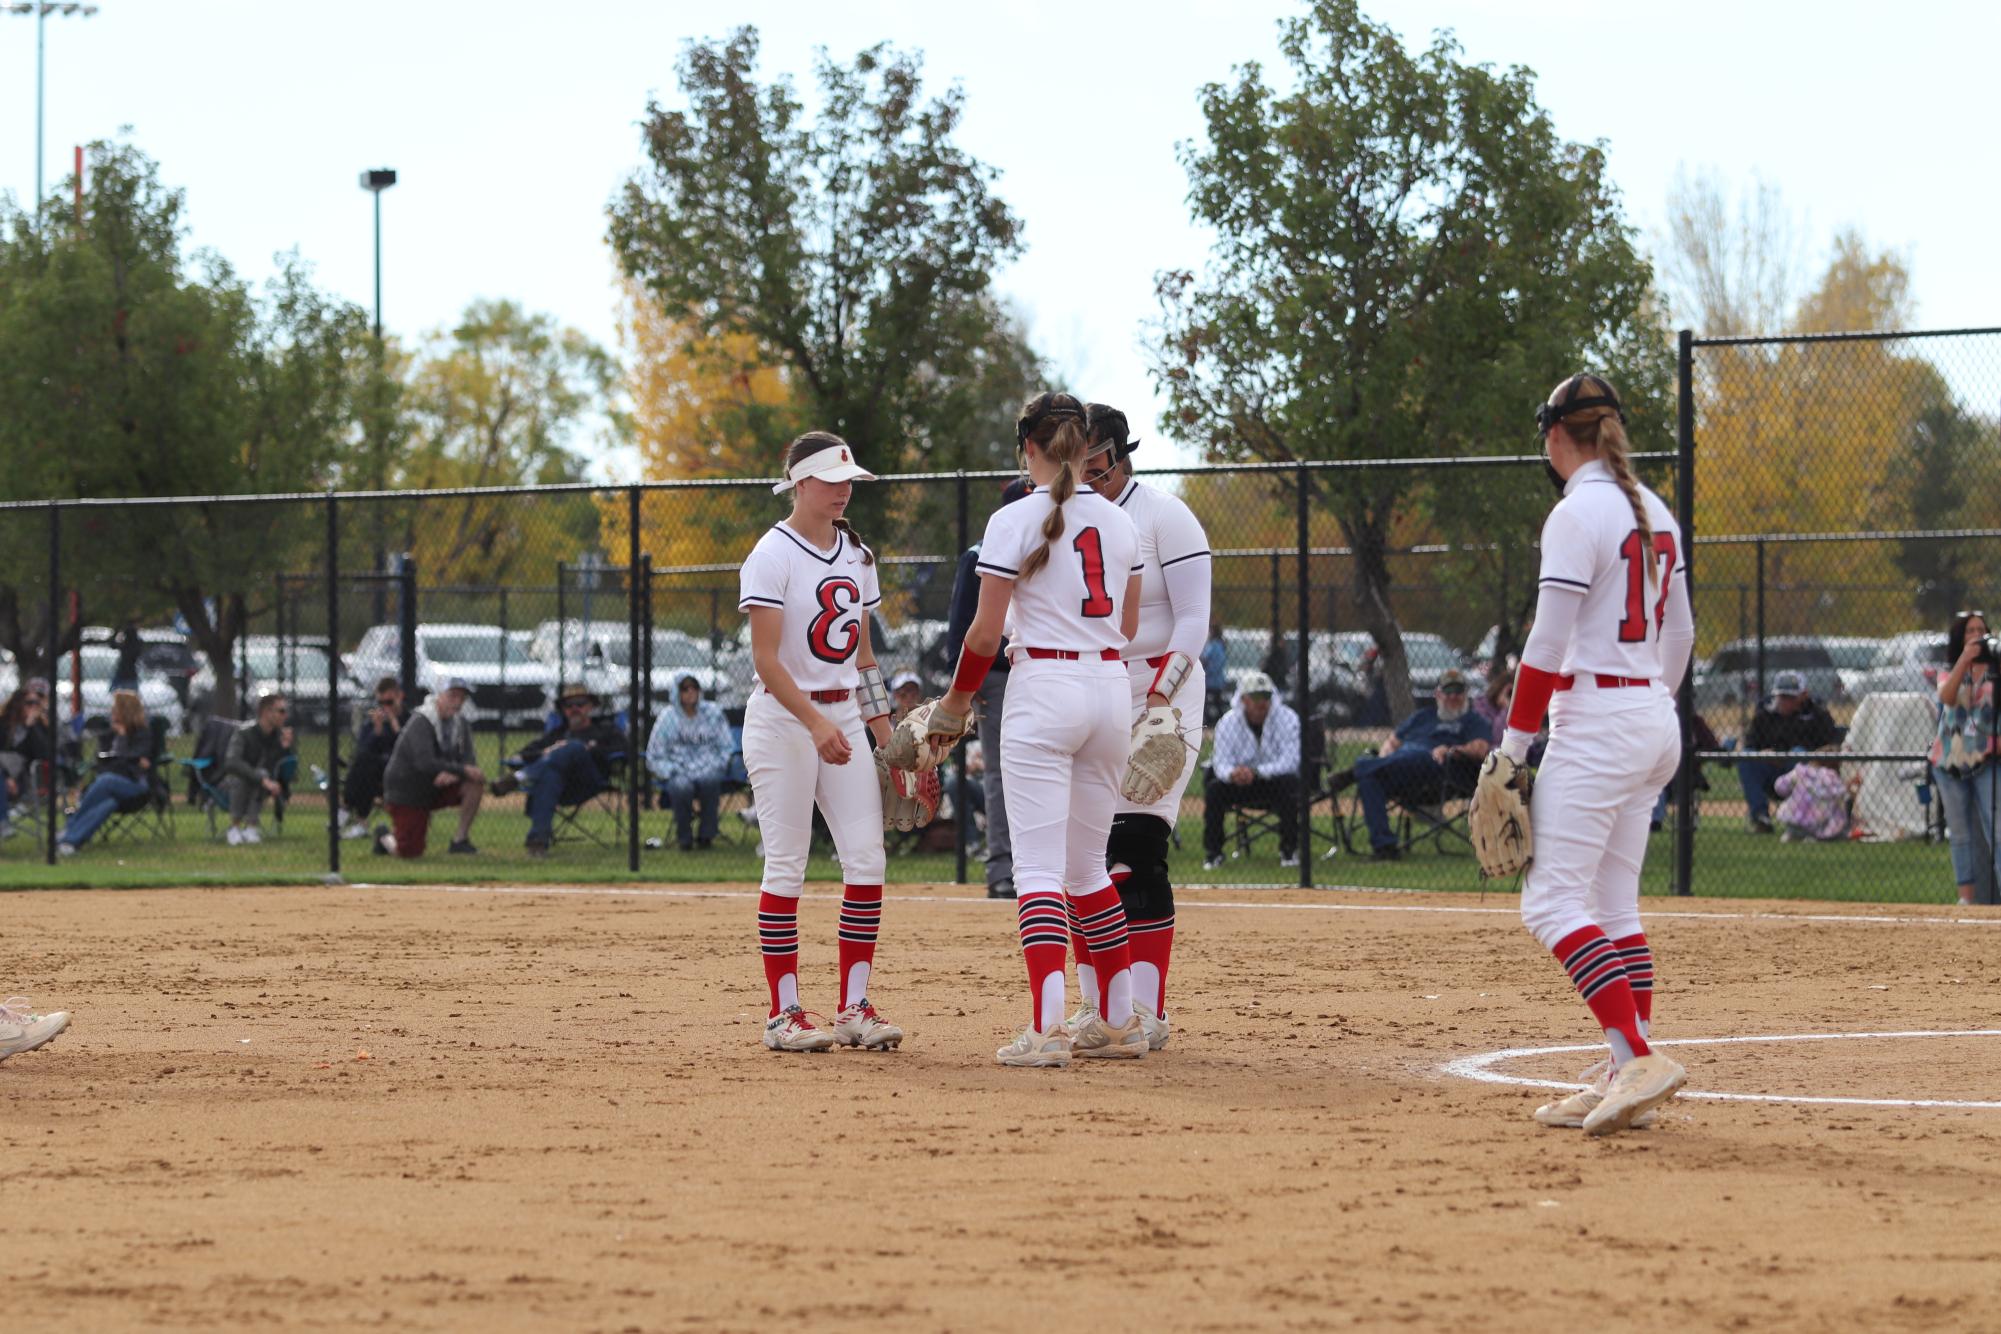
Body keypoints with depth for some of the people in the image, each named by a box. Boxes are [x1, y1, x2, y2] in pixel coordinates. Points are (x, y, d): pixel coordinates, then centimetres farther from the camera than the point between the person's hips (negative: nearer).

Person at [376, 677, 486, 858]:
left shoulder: (460, 723, 0)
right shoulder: (421, 723, -22)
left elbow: (468, 761, -7)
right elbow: (425, 763, -35)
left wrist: (452, 774, -30)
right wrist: (462, 770, -37)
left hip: (436, 788, 6)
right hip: (406, 794, -6)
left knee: (476, 783, -18)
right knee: (409, 853, -11)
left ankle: (461, 841, -7)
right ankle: (384, 836, 24)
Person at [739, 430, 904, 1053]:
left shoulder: (856, 556, 12)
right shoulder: (773, 556, -10)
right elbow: (766, 659, -16)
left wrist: (888, 739, 11)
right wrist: (815, 724, -27)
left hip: (844, 717, 6)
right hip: (783, 719, -6)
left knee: (867, 860, -3)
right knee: (786, 866, -5)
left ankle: (854, 1009, 1)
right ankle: (783, 1014, 0)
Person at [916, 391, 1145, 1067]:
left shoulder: (1015, 521, -8)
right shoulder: (1119, 522, 10)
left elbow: (985, 634, -8)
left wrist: (956, 704, 5)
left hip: (1044, 688, -6)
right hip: (1112, 687, 6)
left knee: (1039, 865, -9)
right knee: (1087, 864, 17)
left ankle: (1047, 1029, -21)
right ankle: (1119, 1022, 19)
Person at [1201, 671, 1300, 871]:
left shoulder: (1287, 718, -14)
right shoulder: (1228, 722, -7)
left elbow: (1289, 761, -25)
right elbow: (1221, 762, -16)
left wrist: (1255, 772, -40)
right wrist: (1232, 773, -43)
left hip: (1275, 782, -2)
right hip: (1240, 786, 2)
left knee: (1289, 783, -34)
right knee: (1214, 789, -26)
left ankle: (1289, 851, -20)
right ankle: (1212, 853, -11)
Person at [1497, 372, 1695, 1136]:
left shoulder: (1578, 513, -12)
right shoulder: (1653, 513, 13)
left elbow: (1549, 644, -16)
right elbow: (1680, 634, 19)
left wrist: (1515, 743, -12)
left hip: (1594, 722, -9)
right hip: (1655, 723, 9)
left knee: (1552, 902, -11)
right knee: (1613, 907, 10)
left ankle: (1639, 1057, -23)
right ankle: (1624, 1082, 7)